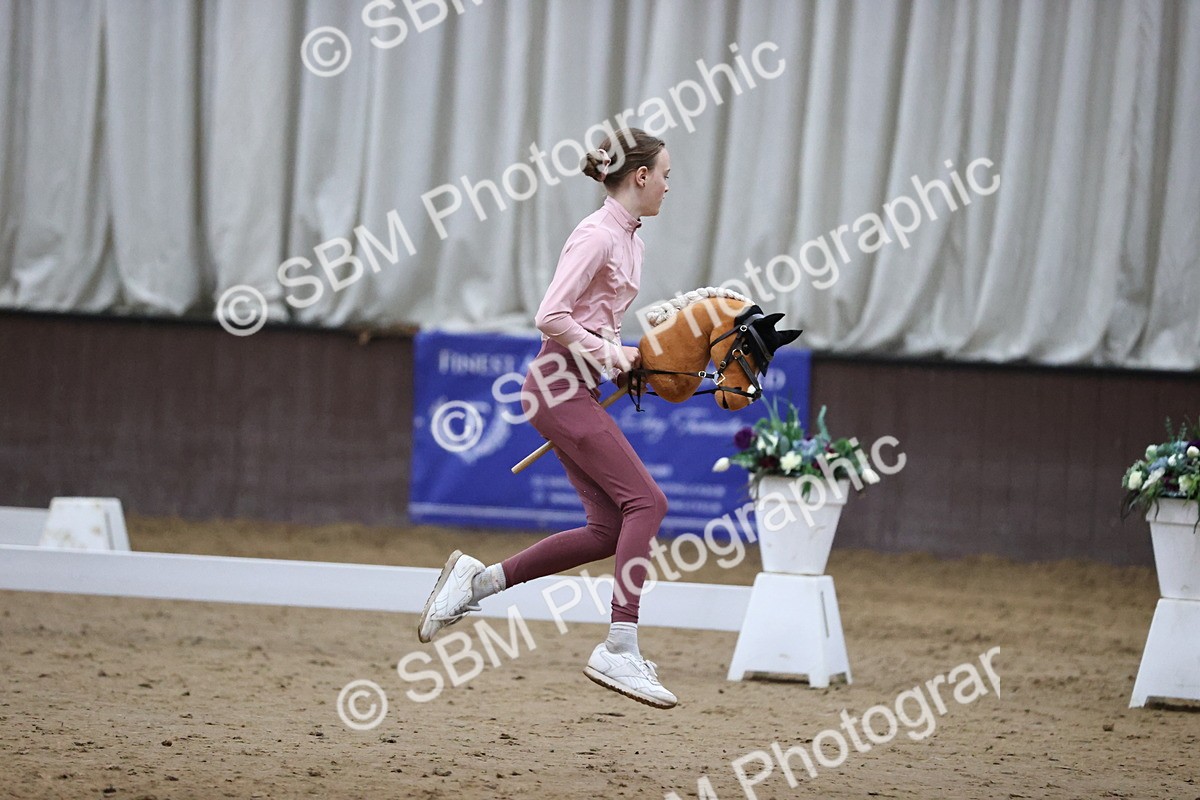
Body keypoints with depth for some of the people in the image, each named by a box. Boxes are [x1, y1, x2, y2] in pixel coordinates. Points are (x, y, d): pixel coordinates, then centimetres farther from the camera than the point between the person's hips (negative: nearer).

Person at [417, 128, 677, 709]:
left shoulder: (631, 240, 17)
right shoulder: (597, 236, -13)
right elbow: (551, 316, -21)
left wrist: (624, 360, 10)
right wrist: (607, 353, -14)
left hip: (578, 390, 10)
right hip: (559, 386, -10)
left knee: (609, 529, 3)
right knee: (645, 501, -15)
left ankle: (479, 579, 10)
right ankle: (620, 649, -17)